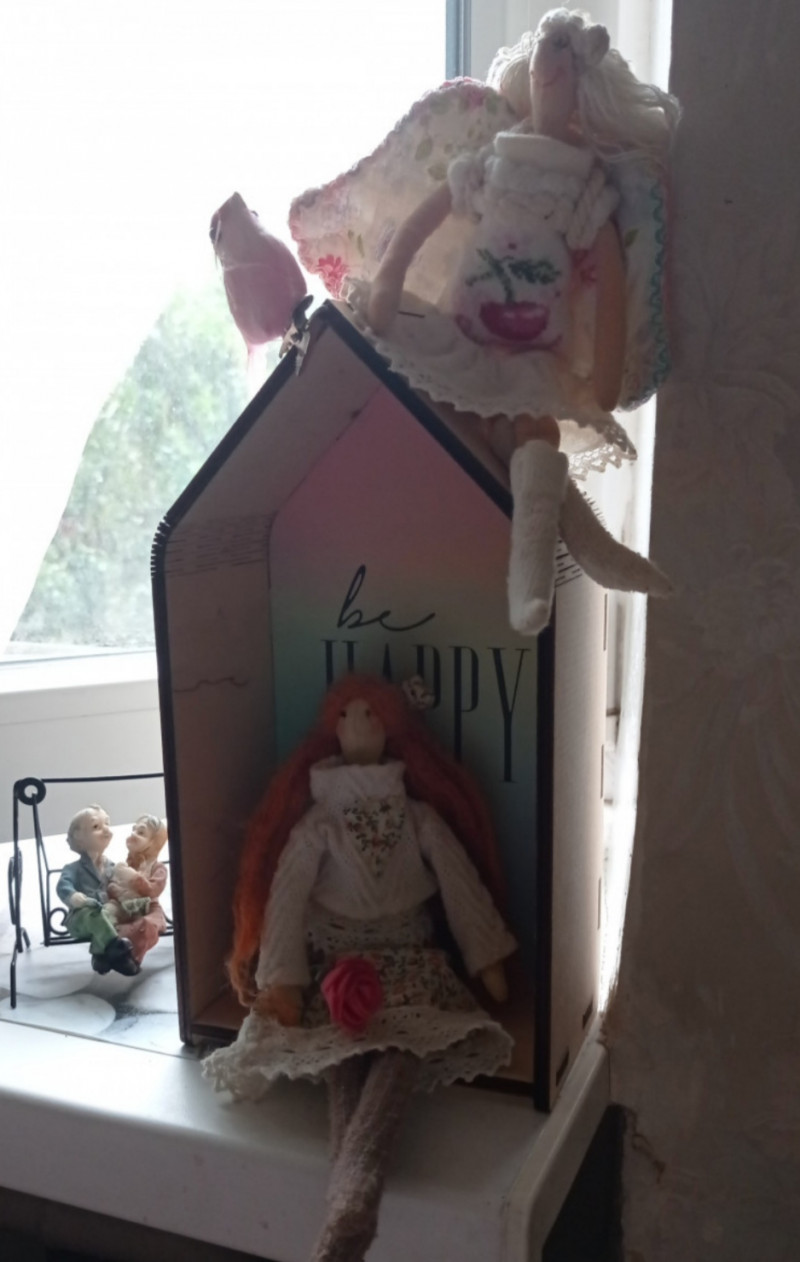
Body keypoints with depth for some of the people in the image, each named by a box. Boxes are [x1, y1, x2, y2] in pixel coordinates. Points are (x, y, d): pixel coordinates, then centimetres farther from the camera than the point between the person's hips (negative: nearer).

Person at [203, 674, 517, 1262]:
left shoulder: (421, 817, 3)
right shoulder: (316, 821, -1)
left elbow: (462, 887, 3)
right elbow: (286, 900, -6)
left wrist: (489, 964, -1)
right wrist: (283, 981, -15)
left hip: (409, 962, 0)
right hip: (337, 966, 0)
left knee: (403, 1050, -30)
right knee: (342, 1058, -29)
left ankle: (346, 1211, -46)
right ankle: (353, 1208, -41)